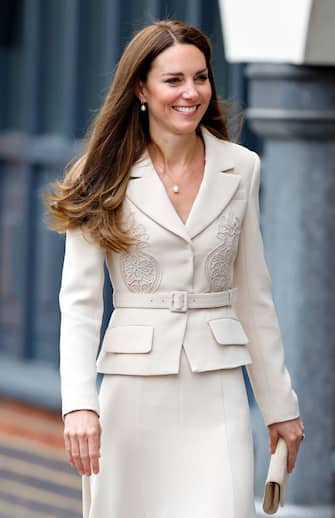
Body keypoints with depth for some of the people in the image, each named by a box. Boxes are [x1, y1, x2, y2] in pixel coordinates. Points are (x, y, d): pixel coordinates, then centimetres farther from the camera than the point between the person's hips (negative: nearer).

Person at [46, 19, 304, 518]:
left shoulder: (240, 168, 6)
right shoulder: (106, 181, -2)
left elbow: (253, 296, 12)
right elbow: (79, 302, -7)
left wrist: (280, 403, 12)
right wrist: (79, 403, -20)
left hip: (217, 391, 1)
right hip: (135, 387, -1)